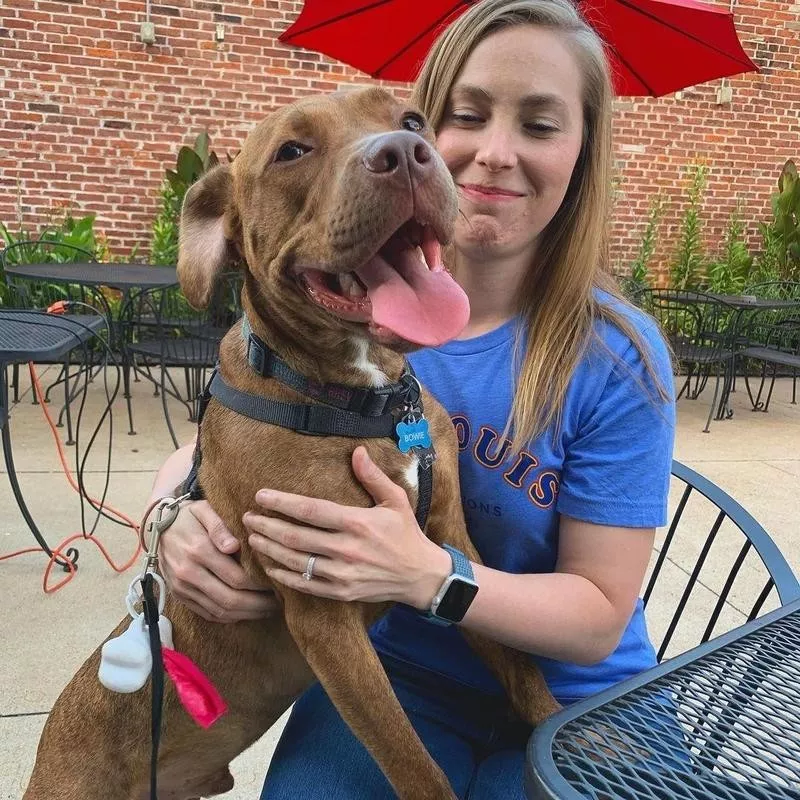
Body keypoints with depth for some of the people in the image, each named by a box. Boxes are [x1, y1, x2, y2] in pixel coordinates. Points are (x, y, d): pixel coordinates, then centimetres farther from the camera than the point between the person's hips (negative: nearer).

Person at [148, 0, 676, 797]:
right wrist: (175, 517, -24)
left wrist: (425, 573, -32)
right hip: (385, 675, 1)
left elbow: (600, 616, -15)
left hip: (571, 708, 0)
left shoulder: (616, 357, -17)